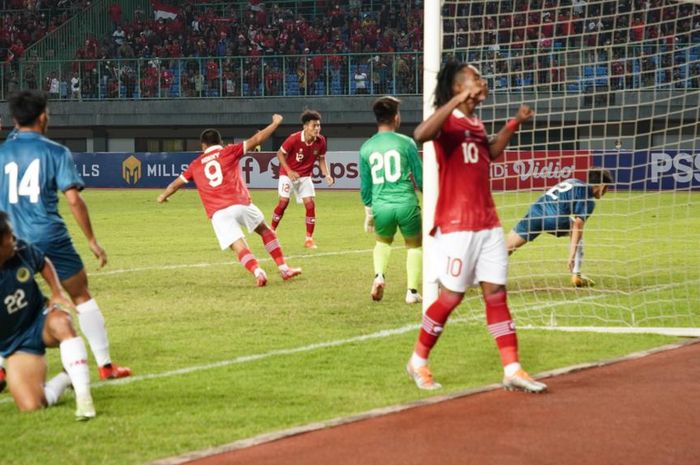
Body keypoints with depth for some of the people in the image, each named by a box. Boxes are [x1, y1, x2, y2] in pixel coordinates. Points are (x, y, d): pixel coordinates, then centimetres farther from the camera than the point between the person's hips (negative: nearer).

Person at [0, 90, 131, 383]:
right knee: (81, 296, 11)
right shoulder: (56, 152, -2)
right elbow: (73, 199, -8)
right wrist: (92, 241, -1)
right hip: (50, 238, -2)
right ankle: (105, 365, 12)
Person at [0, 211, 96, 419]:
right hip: (17, 344, -1)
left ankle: (84, 397, -31)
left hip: (40, 320, 1)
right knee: (32, 407, -18)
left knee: (61, 323, -38)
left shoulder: (21, 250, -15)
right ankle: (66, 378, 14)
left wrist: (57, 293, -4)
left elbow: (44, 263, 11)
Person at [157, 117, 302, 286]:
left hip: (218, 213, 0)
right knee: (265, 231, 22)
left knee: (239, 247, -6)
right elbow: (257, 139, 11)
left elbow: (176, 184, 29)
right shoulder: (229, 151, 13)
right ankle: (283, 269, 16)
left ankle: (257, 272, -32)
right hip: (240, 203, 0)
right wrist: (275, 123, 25)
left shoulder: (196, 164, 20)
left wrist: (163, 196, 48)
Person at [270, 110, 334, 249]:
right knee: (283, 202, -12)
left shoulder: (321, 141, -12)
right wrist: (289, 171, -22)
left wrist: (326, 175, -8)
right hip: (288, 174, -3)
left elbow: (321, 159, 5)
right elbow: (280, 154, -12)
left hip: (305, 176, 3)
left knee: (310, 204, -7)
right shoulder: (294, 139, -24)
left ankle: (309, 239, 2)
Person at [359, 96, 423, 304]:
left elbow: (365, 185, 10)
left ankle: (379, 275, 3)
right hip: (406, 203, -3)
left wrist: (368, 212, 21)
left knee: (383, 241, 28)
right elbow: (420, 177, 0)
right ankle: (412, 291, 9)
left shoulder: (366, 147, 5)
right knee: (415, 244, 18)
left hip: (380, 206, 3)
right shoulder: (406, 143, -5)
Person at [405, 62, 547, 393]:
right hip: (456, 226, -8)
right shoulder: (447, 120, -10)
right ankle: (418, 363, 15)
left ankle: (512, 370, 6)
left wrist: (514, 124, 24)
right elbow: (421, 135, -33)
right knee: (451, 297, -2)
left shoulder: (476, 124, 15)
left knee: (496, 294, 5)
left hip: (488, 225, 8)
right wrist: (456, 101, -35)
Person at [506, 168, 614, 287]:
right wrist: (572, 256, -6)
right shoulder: (588, 200, 4)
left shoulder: (573, 182, 27)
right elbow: (578, 225, -5)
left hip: (535, 210, 5)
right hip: (554, 216, -5)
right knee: (577, 232, 24)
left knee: (506, 247, 3)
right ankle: (576, 275, 19)